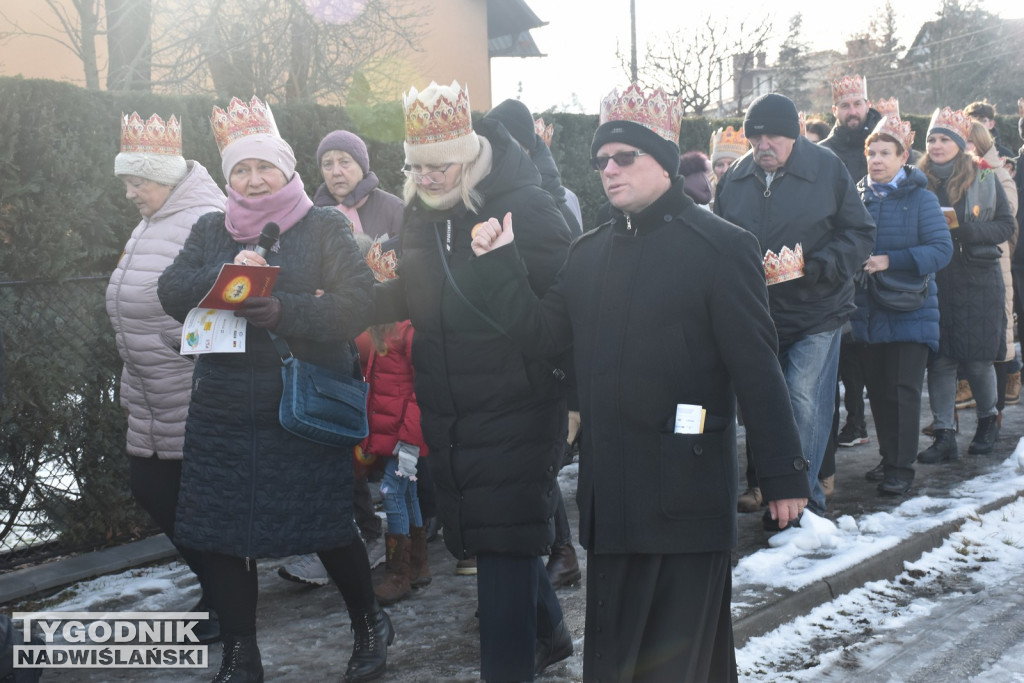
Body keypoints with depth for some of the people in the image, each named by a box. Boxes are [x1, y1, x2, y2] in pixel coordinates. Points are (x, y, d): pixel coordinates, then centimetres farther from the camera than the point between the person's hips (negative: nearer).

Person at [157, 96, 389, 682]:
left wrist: (285, 311, -25)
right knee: (219, 533, 4)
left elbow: (358, 303, -12)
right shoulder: (212, 231, 13)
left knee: (327, 527, 0)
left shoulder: (325, 227, 0)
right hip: (224, 410, 4)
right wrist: (224, 273, -18)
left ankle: (370, 623, 29)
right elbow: (171, 292, 0)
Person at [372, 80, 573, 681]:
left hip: (514, 411, -8)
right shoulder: (420, 213, 9)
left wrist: (571, 386, -21)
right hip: (448, 414, 8)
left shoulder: (526, 207, -14)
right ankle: (548, 633, 40)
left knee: (504, 548, -3)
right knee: (480, 534, 19)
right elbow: (414, 297, 17)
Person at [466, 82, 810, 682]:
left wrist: (785, 473, -9)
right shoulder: (590, 253, 13)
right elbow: (540, 332, 12)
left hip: (687, 491, -6)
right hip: (611, 490, 6)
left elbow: (757, 369, -9)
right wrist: (498, 265, 1)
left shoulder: (720, 247, -7)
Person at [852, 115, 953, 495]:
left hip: (910, 310, -4)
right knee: (877, 387, 10)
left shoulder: (920, 198, -4)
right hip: (870, 310, 4)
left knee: (903, 389, -7)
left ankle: (901, 467, 0)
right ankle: (889, 458, 23)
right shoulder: (859, 197, 7)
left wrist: (891, 260, -21)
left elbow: (942, 249, -12)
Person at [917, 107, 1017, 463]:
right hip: (933, 282, 1)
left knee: (976, 359, 3)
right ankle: (944, 434, 4)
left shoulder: (984, 180, 2)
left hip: (976, 282, -1)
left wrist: (962, 226, -14)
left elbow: (1006, 226, 0)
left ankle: (988, 421, 27)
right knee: (939, 359, -1)